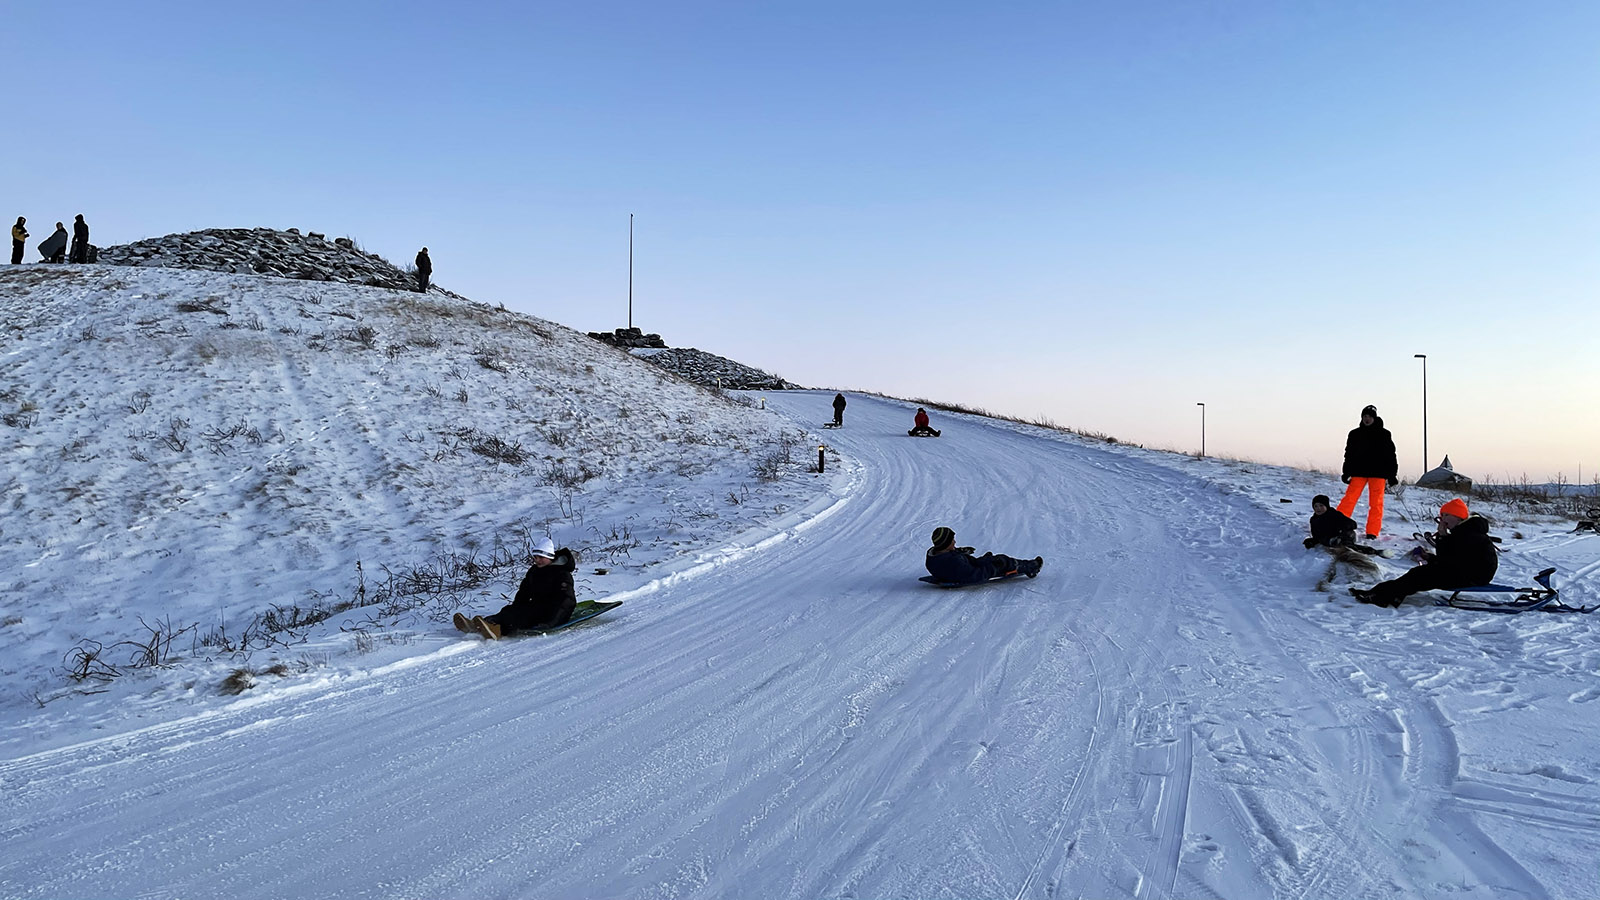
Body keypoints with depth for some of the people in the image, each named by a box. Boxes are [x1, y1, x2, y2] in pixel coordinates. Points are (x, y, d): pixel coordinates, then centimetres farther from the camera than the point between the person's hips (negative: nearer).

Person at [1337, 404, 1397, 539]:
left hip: (1378, 473, -1)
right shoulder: (1355, 434, 9)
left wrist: (1392, 475, 5)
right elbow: (1349, 454, 13)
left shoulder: (1383, 434, 5)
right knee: (1349, 499, -7)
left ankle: (1372, 532, 6)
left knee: (1376, 503, 0)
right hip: (1358, 472, 1)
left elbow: (1390, 456, 8)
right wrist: (1346, 473, 7)